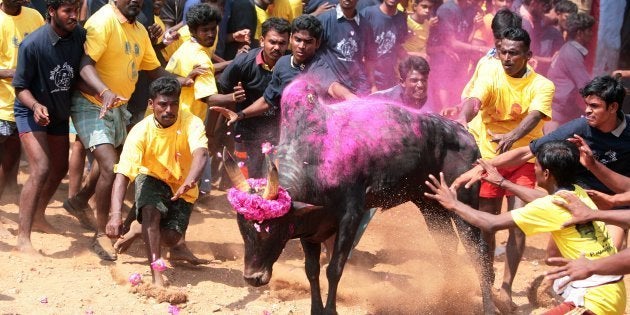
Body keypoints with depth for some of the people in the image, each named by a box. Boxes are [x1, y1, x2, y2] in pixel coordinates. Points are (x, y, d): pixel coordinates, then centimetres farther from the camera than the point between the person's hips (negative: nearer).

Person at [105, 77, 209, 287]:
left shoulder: (191, 123, -25)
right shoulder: (141, 131, -24)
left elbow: (201, 153, -45)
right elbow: (122, 174, -32)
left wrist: (189, 181, -68)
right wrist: (116, 214, -48)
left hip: (182, 189, 1)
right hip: (152, 179, -1)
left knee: (169, 239, -15)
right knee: (150, 211, -33)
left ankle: (140, 232, 20)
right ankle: (157, 276, -30)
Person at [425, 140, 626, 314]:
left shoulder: (553, 206, -15)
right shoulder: (577, 194, 7)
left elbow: (492, 224, -12)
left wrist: (453, 204, 0)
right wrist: (501, 182, 37)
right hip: (613, 289, 9)